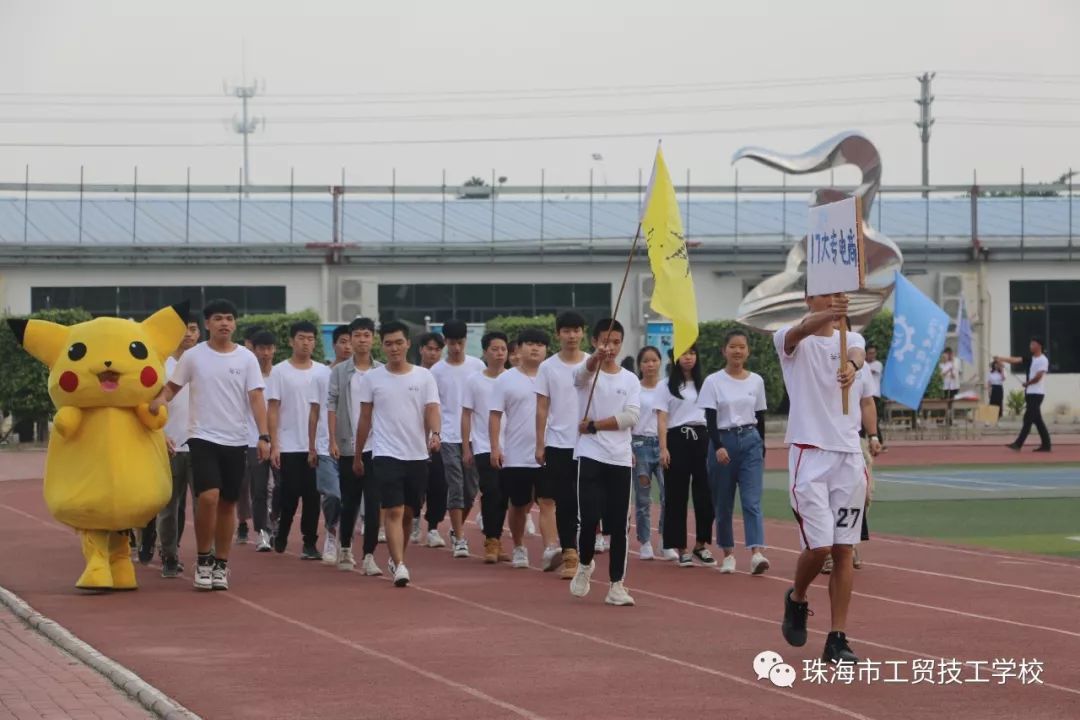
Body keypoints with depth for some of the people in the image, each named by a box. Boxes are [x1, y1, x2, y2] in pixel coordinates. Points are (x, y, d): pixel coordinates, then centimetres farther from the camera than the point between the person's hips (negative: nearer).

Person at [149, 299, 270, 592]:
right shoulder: (193, 356, 0)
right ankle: (204, 559, -3)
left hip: (236, 441, 2)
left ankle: (221, 564, 18)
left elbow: (256, 399, -1)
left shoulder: (246, 358, 2)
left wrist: (264, 437, -10)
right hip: (203, 438, -2)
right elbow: (172, 386, 6)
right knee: (208, 497, -18)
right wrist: (159, 400, -18)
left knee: (228, 503, 8)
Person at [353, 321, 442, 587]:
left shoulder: (424, 377, 3)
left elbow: (432, 410, -5)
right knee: (394, 511, -14)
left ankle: (396, 558, 31)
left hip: (418, 455, 2)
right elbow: (365, 419, 8)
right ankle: (399, 566, -19)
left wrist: (435, 434, -26)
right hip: (386, 454, -2)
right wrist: (357, 456, 11)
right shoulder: (372, 378, 2)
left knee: (409, 513, 12)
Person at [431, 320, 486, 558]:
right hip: (449, 437, -2)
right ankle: (459, 538, -3)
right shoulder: (437, 371, 1)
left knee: (471, 489, 7)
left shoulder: (477, 366, 5)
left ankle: (457, 529, 27)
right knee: (455, 488, -6)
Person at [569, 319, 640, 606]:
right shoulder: (586, 373, 0)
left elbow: (631, 416, -6)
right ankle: (585, 564, 17)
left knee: (619, 525, 1)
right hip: (590, 457, -3)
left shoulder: (630, 380, 8)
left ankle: (617, 585, 7)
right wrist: (596, 357, -49)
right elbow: (584, 372, -26)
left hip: (621, 460, 3)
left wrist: (594, 426, -11)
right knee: (590, 518, -12)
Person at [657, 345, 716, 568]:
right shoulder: (667, 386, 4)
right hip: (677, 439, -3)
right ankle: (681, 549, 5)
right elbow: (662, 420, -1)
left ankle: (701, 544, 12)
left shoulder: (703, 384, 13)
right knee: (677, 495, -1)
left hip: (700, 438, 3)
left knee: (704, 493, -1)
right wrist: (663, 449, -11)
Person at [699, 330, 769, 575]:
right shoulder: (714, 381, -2)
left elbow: (760, 418, 13)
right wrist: (718, 447, -18)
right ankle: (728, 554, 18)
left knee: (752, 500, -12)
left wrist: (761, 448, 13)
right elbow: (710, 419, -7)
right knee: (723, 504, 5)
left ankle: (757, 553, -24)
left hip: (750, 441, 1)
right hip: (723, 441, -1)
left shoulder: (756, 381, 8)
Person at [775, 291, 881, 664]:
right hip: (809, 455, -4)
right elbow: (799, 332, -28)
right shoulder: (793, 339, -2)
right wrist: (826, 315, -52)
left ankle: (837, 639, 8)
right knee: (819, 545, -11)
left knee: (843, 549, 3)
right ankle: (796, 599, 21)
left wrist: (851, 366, -40)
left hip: (849, 456, 4)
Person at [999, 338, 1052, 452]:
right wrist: (1000, 359, -5)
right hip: (1030, 393, 8)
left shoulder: (1043, 360, -11)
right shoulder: (1030, 358, 13)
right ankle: (1046, 444, 11)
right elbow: (1015, 360, 5)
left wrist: (1027, 383, -2)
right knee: (1037, 420, 8)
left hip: (1036, 393, -8)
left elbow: (1038, 377, -17)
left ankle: (1018, 443, -11)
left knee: (1028, 419, -9)